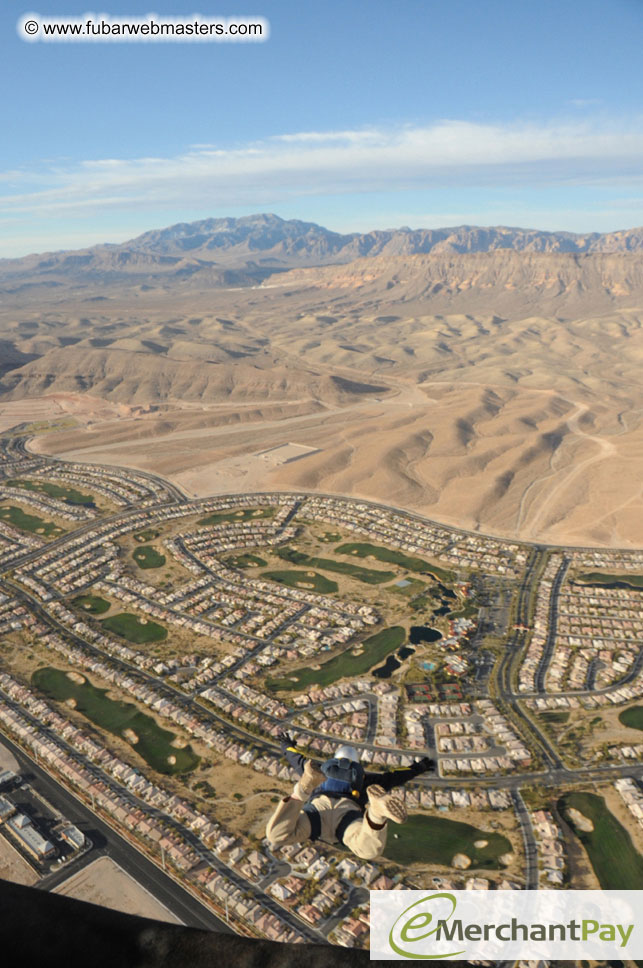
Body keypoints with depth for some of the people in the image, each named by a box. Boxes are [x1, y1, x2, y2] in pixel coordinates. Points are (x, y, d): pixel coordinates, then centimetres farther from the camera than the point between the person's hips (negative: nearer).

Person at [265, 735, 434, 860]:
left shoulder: (325, 771, 42)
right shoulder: (361, 777, 39)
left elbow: (299, 761, 57)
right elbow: (390, 778, 42)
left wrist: (287, 746, 75)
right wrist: (415, 770, 55)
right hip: (347, 813, -1)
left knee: (276, 835, -22)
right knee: (368, 849, -29)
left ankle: (305, 788, -38)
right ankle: (377, 809, -55)